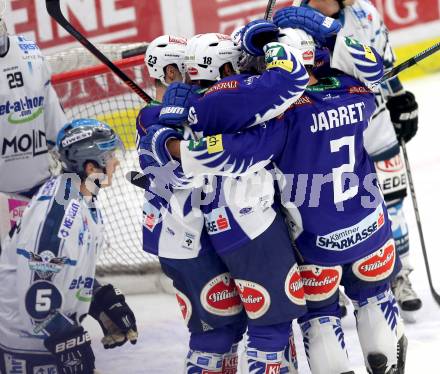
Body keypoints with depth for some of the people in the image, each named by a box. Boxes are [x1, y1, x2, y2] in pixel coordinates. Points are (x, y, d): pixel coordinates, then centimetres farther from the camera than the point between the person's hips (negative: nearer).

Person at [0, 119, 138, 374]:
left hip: (56, 327, 10)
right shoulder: (58, 207, -24)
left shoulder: (86, 202, 8)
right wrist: (67, 341, -23)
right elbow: (34, 286, -27)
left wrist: (108, 302, 13)